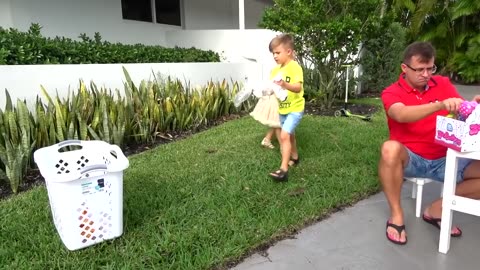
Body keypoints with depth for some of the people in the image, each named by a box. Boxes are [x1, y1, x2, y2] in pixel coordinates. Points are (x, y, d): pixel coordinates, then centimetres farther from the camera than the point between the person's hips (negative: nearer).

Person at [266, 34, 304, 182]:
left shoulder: (295, 67, -18)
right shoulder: (275, 70, 4)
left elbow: (298, 87, -29)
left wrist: (285, 85, -46)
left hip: (294, 108, -8)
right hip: (281, 109, 8)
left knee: (284, 135, -19)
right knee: (289, 134, 22)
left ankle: (283, 169, -16)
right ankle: (294, 157, 44)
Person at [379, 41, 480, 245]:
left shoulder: (443, 84, 6)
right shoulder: (391, 93, -7)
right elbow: (401, 115, -29)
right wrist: (440, 105, -42)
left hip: (443, 159, 5)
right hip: (410, 159, -4)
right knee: (390, 148, -38)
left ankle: (437, 208, 0)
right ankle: (396, 214, -20)